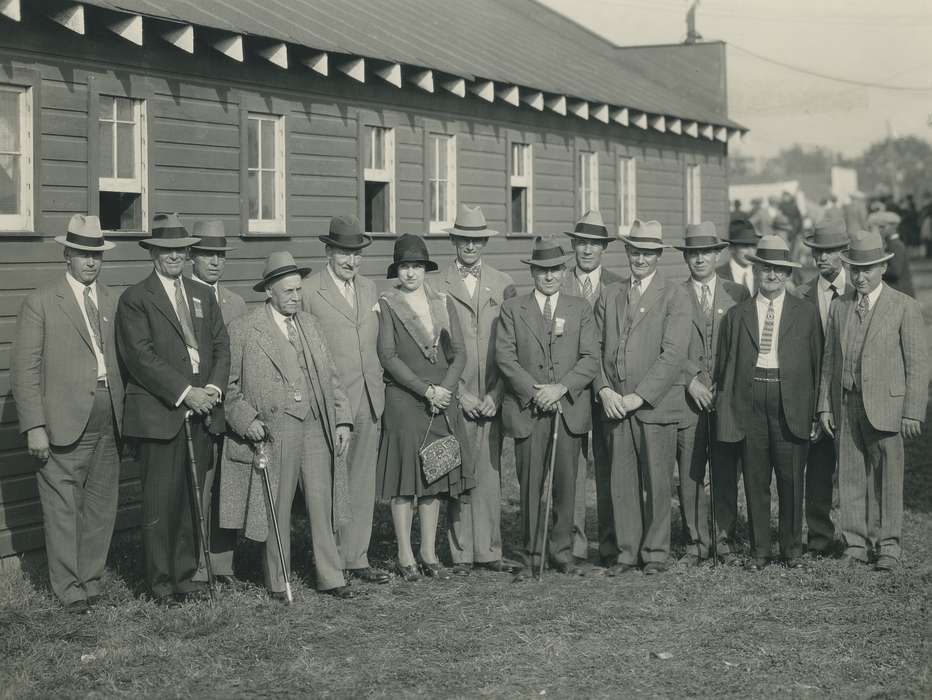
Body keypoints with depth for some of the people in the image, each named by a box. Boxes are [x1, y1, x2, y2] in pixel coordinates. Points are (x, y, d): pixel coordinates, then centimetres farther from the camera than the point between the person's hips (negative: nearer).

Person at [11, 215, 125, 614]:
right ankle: (68, 588, 9)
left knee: (101, 507, 10)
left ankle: (91, 579, 22)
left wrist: (123, 416, 7)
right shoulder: (41, 303, -2)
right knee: (62, 509, 0)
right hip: (64, 424, -5)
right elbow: (24, 370, -5)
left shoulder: (111, 303, 13)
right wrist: (34, 427, -12)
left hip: (107, 424, 5)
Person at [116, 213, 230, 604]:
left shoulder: (203, 296, 17)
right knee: (161, 499, -3)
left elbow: (221, 346, 13)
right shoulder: (135, 300, -1)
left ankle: (186, 573, 16)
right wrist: (185, 392, -15)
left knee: (192, 497, 7)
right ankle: (160, 582, 6)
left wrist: (214, 387, -5)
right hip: (159, 414, -5)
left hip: (201, 411, 5)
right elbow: (141, 356, -10)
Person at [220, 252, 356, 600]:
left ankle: (331, 577, 11)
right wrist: (247, 420, -12)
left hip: (316, 427, 4)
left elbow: (330, 375, 17)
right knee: (276, 509, 3)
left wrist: (343, 419, 9)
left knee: (322, 504, 4)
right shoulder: (243, 329, -1)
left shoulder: (309, 324, 15)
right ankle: (277, 581, 14)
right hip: (273, 429, -4)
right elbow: (229, 385, 0)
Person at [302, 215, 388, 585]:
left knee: (363, 485, 10)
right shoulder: (309, 292, -7)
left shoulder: (369, 289, 14)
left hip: (368, 402, 6)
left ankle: (356, 558, 17)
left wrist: (379, 386, 14)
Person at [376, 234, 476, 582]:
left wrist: (445, 389, -9)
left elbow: (459, 353, 7)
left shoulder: (443, 303, 11)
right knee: (405, 477, -3)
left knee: (435, 477, 6)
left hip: (441, 402, 4)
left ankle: (429, 554, 14)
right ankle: (405, 557, 4)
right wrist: (425, 390, -13)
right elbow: (388, 356, -9)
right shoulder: (387, 304, -2)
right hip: (403, 401, -4)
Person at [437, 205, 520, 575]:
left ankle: (488, 551, 8)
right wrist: (461, 395, -5)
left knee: (489, 474, 2)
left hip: (491, 399, 2)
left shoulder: (503, 284, 10)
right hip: (453, 398, -2)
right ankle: (462, 554, 4)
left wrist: (494, 395, -3)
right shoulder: (439, 287, 2)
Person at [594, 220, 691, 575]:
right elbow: (597, 348, 12)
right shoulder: (609, 296, 15)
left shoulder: (674, 296, 0)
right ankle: (624, 551, 13)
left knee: (657, 482, 1)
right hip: (615, 405, 3)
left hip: (655, 403, -3)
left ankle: (655, 553, 11)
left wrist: (639, 396, -13)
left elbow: (673, 354, -8)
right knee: (619, 481, 4)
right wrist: (604, 390, -5)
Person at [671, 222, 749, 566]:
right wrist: (692, 381, -9)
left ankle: (725, 540, 11)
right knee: (689, 474, -1)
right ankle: (696, 543, 6)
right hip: (687, 396, 0)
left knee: (726, 472, 2)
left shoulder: (738, 294, 10)